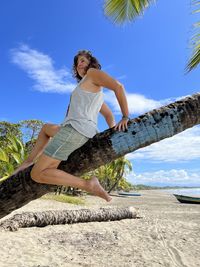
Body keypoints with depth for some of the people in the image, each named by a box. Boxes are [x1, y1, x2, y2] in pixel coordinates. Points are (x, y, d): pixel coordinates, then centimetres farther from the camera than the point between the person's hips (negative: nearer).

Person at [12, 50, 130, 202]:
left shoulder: (93, 72, 4)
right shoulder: (96, 91, 29)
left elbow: (118, 86, -10)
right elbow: (109, 115, 26)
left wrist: (125, 117, -11)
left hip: (76, 129, -11)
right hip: (86, 132, 11)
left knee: (37, 175, -12)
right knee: (46, 128, 36)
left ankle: (89, 184, -17)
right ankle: (29, 162, 27)